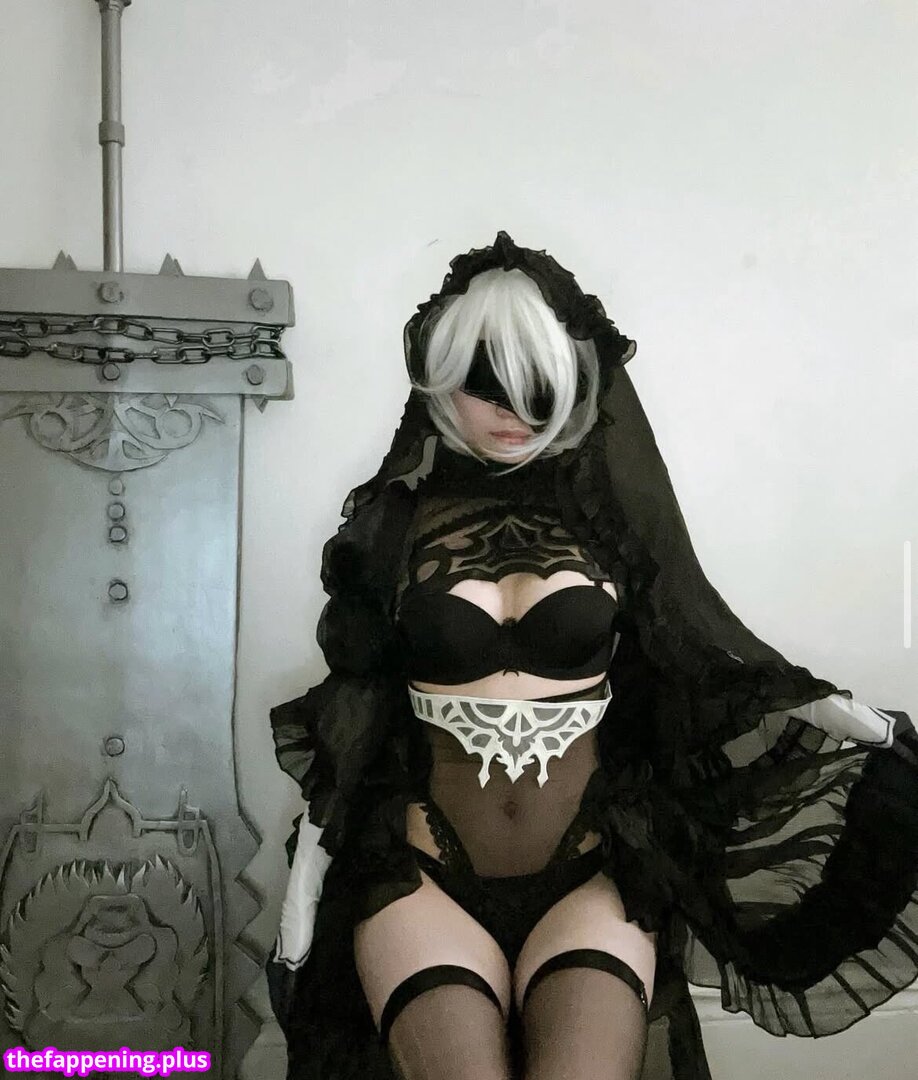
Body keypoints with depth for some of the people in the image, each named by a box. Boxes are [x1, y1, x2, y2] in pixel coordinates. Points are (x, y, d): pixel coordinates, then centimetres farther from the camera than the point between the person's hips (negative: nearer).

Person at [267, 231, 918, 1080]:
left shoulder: (609, 508, 5)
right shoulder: (396, 521, 4)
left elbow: (703, 653, 9)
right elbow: (346, 715, 7)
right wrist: (303, 892, 6)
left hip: (592, 877, 1)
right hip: (426, 877, 0)